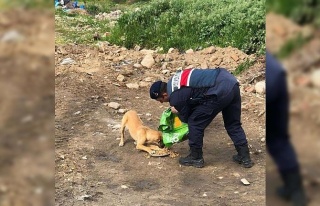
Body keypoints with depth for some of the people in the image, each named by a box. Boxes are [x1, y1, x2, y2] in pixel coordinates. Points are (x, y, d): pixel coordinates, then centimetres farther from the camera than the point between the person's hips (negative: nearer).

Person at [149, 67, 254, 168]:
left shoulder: (175, 97, -3)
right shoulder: (175, 79, 20)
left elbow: (186, 118, 11)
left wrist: (177, 111, 31)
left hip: (220, 90, -9)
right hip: (231, 81, 9)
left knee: (195, 123, 7)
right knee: (233, 123, 22)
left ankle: (196, 158, 18)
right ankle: (245, 157, 26)